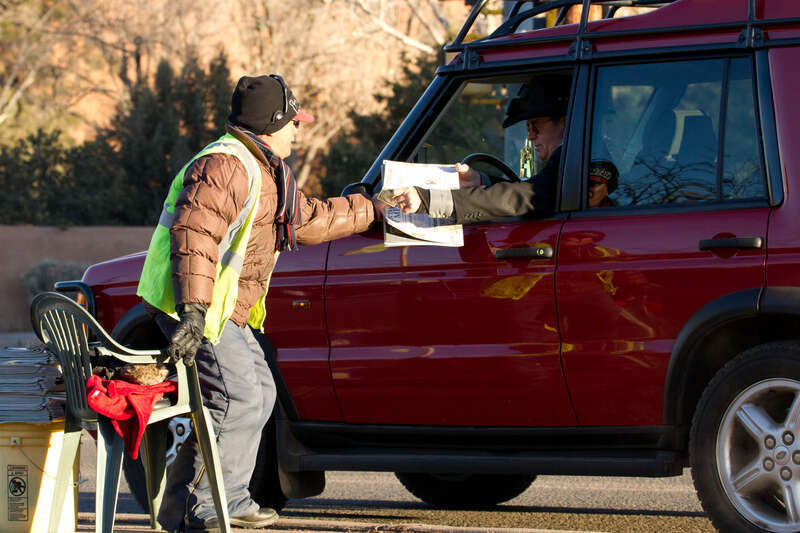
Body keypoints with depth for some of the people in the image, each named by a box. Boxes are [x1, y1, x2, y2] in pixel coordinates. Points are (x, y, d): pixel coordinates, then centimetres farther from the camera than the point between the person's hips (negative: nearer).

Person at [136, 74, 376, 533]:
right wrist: (193, 313, -39)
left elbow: (308, 219, 30)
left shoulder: (267, 171, 17)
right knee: (237, 400, -17)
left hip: (226, 309, 11)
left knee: (259, 393, 18)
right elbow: (194, 235, -31)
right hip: (191, 306, -11)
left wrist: (371, 209, 32)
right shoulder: (226, 166, -19)